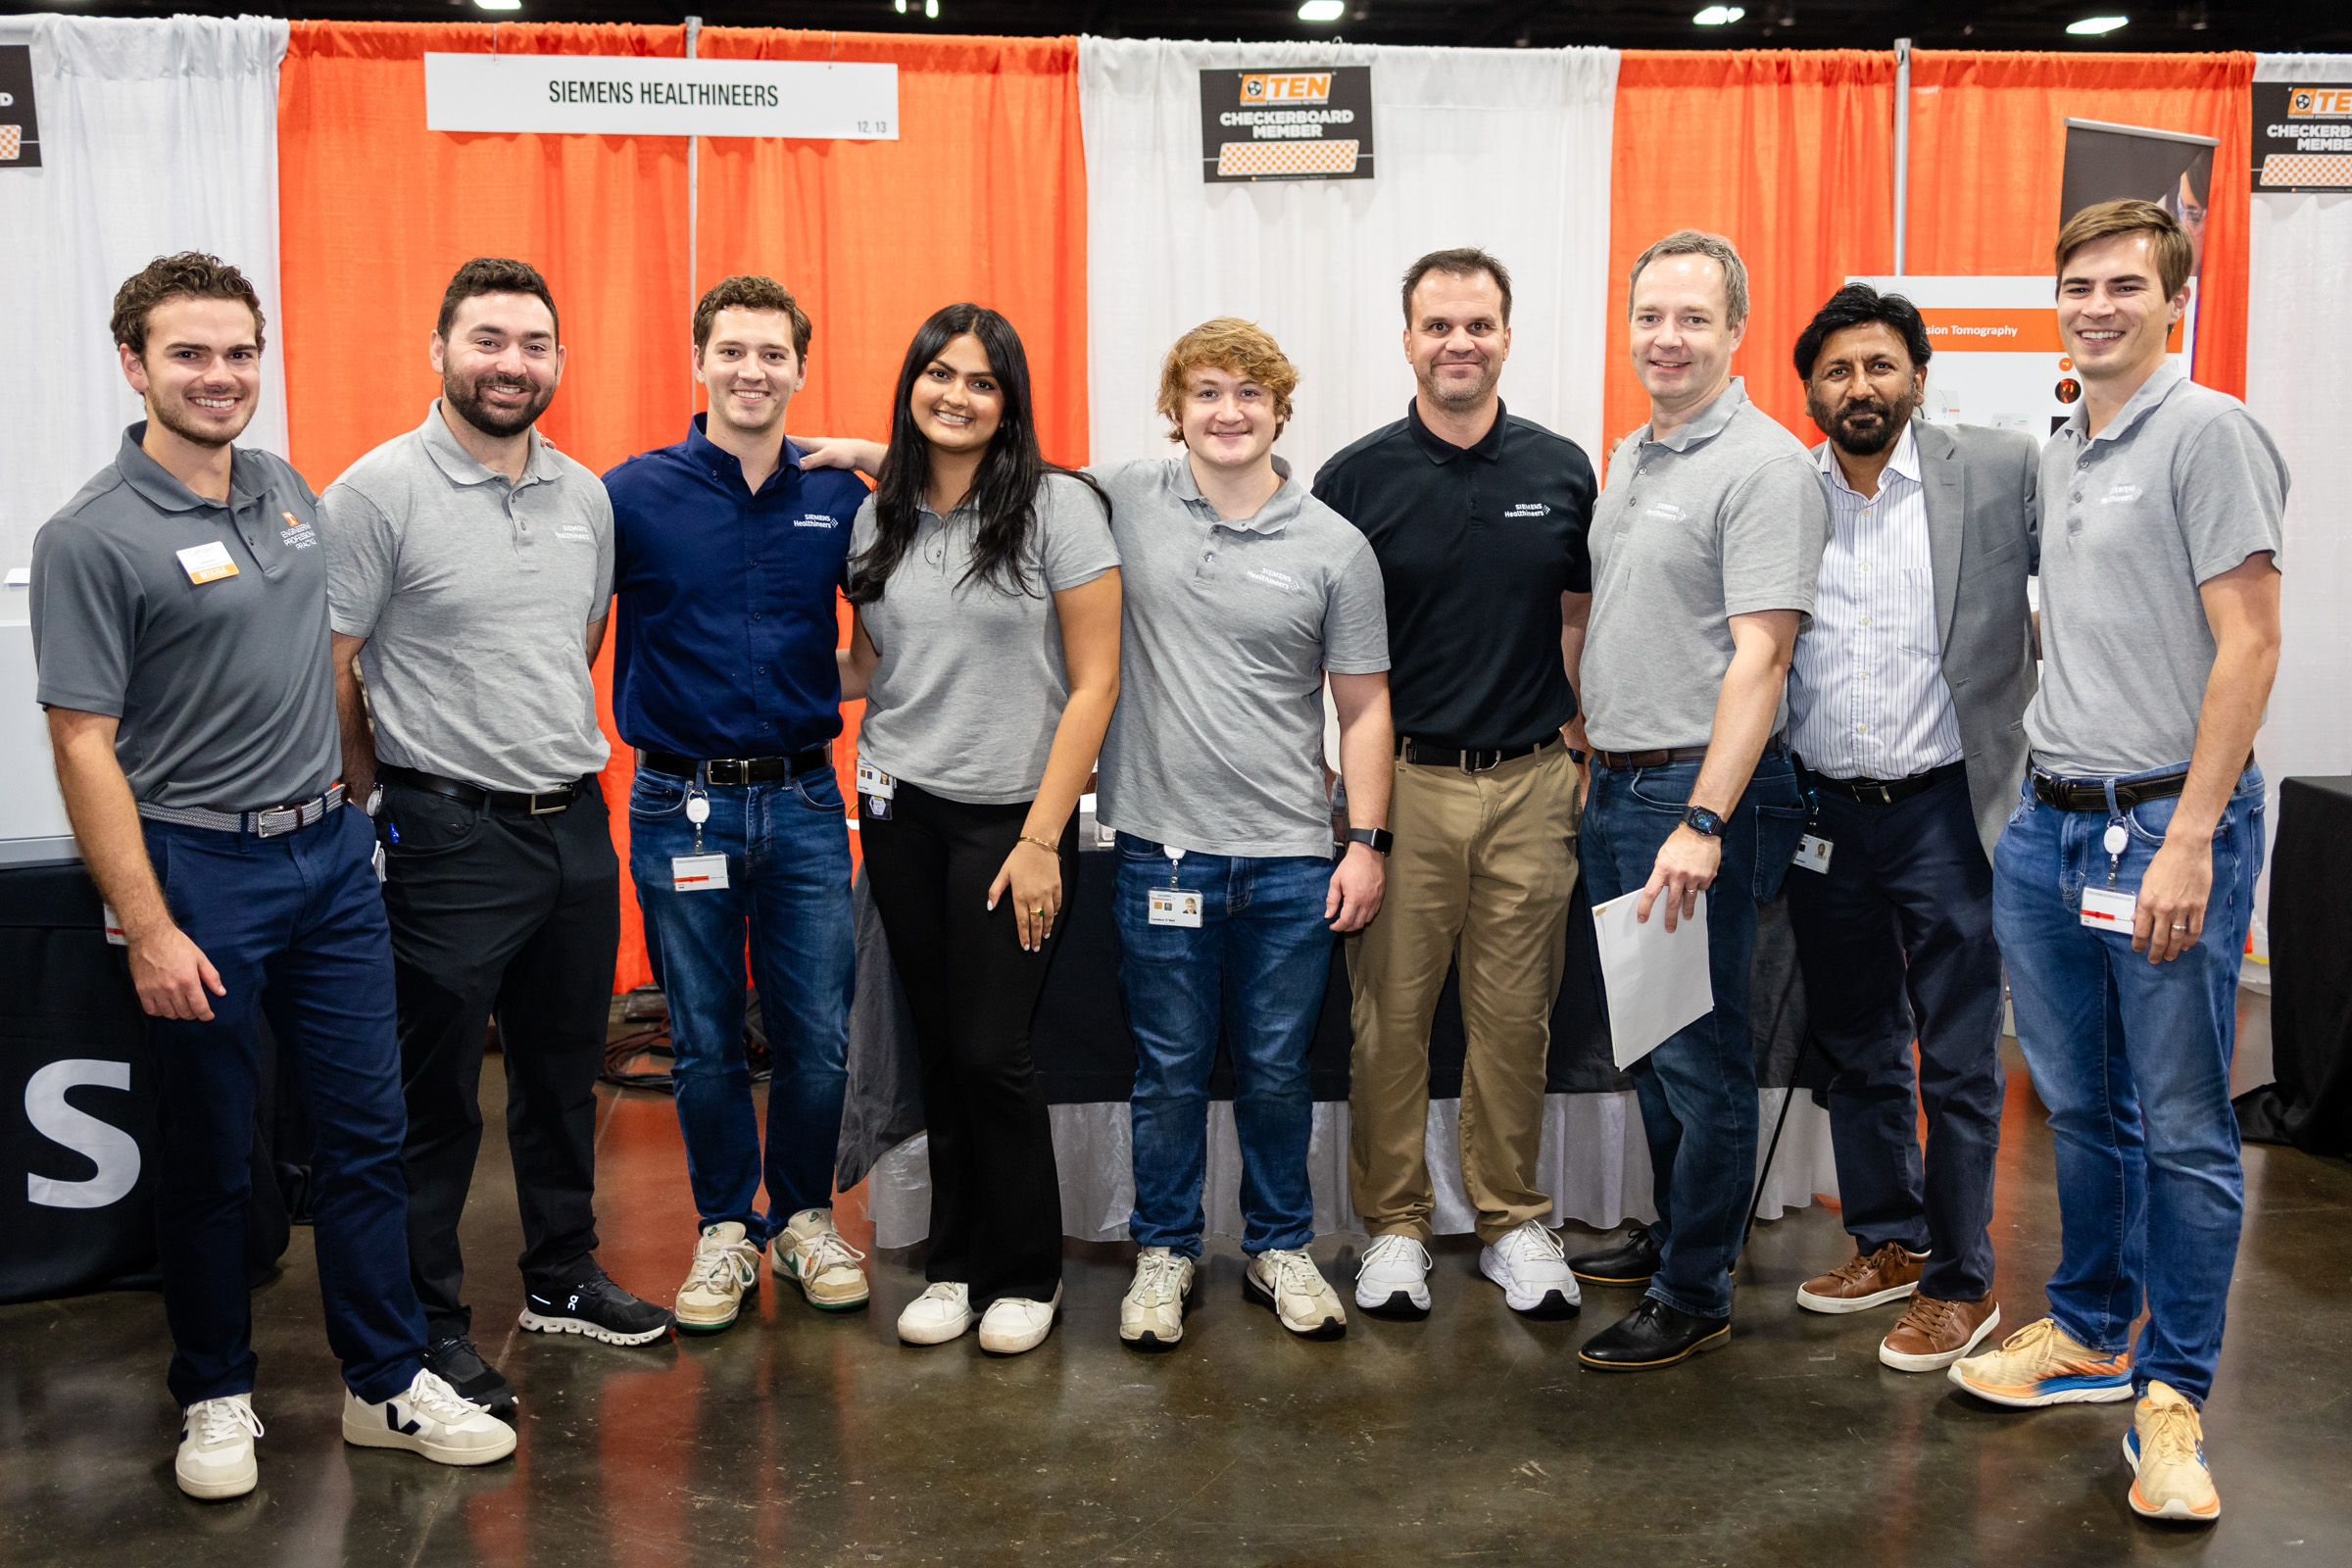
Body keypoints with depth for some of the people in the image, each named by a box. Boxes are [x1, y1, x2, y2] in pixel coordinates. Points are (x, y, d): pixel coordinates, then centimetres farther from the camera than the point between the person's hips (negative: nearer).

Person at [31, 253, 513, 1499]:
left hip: (330, 852, 6)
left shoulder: (288, 491, 8)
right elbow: (83, 747, -13)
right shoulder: (93, 538, -12)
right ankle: (215, 1397, 26)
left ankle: (387, 1385, 22)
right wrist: (148, 929, -17)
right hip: (199, 869, -6)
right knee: (208, 1158, 8)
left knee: (364, 1128, 10)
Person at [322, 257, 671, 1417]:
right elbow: (327, 670, -9)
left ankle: (562, 1277, 35)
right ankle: (429, 1322, 19)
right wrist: (386, 805, -2)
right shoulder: (381, 492, -11)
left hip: (575, 829, 6)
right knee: (435, 1094, 4)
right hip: (448, 841, -6)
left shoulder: (585, 495, 8)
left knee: (564, 1071, 18)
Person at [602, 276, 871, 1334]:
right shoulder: (635, 493, -4)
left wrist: (834, 694, 5)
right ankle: (725, 1228, 27)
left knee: (818, 1038, 5)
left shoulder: (839, 496, 3)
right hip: (682, 802, -1)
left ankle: (805, 1219, 27)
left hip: (803, 800, 2)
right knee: (704, 1044, 9)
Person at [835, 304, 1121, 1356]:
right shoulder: (877, 517, 8)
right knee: (938, 1045, 8)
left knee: (992, 1049, -3)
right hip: (900, 808, 4)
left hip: (1011, 813, -4)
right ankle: (955, 1262, 25)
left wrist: (1041, 838, -12)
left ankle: (1027, 1275, 17)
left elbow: (1094, 683, -8)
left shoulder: (1058, 506, -6)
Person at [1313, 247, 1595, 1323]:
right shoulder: (1357, 478, 1)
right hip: (1402, 783, -1)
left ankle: (1511, 1220, 23)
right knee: (1391, 1015, 4)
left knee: (1517, 1016, 9)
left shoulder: (1561, 471, 7)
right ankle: (1394, 1225, 19)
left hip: (1530, 787, 2)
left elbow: (1583, 625, 13)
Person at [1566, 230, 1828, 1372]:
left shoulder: (1764, 466, -13)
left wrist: (1703, 822, -26)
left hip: (1702, 789, -9)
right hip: (1615, 785, 9)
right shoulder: (1628, 460, 15)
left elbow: (1758, 656, -20)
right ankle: (1673, 1234, 34)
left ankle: (1694, 1295, 12)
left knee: (1699, 1048, 0)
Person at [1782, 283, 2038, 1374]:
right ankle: (1888, 1242, 34)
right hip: (1823, 819, 4)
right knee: (1856, 1052, 16)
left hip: (1944, 814, -3)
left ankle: (1960, 1283, 20)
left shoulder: (2002, 473, -4)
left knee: (1957, 1065, 5)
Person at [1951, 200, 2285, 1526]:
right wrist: (2042, 790, 13)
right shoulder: (2058, 455, 15)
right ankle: (2089, 1334, 32)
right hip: (2049, 823, 7)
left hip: (2166, 822, -7)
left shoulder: (2211, 433, -8)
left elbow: (2249, 644, -13)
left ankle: (2172, 1393, 14)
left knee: (2184, 1131, 2)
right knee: (2082, 1110, 17)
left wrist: (2188, 840, -18)